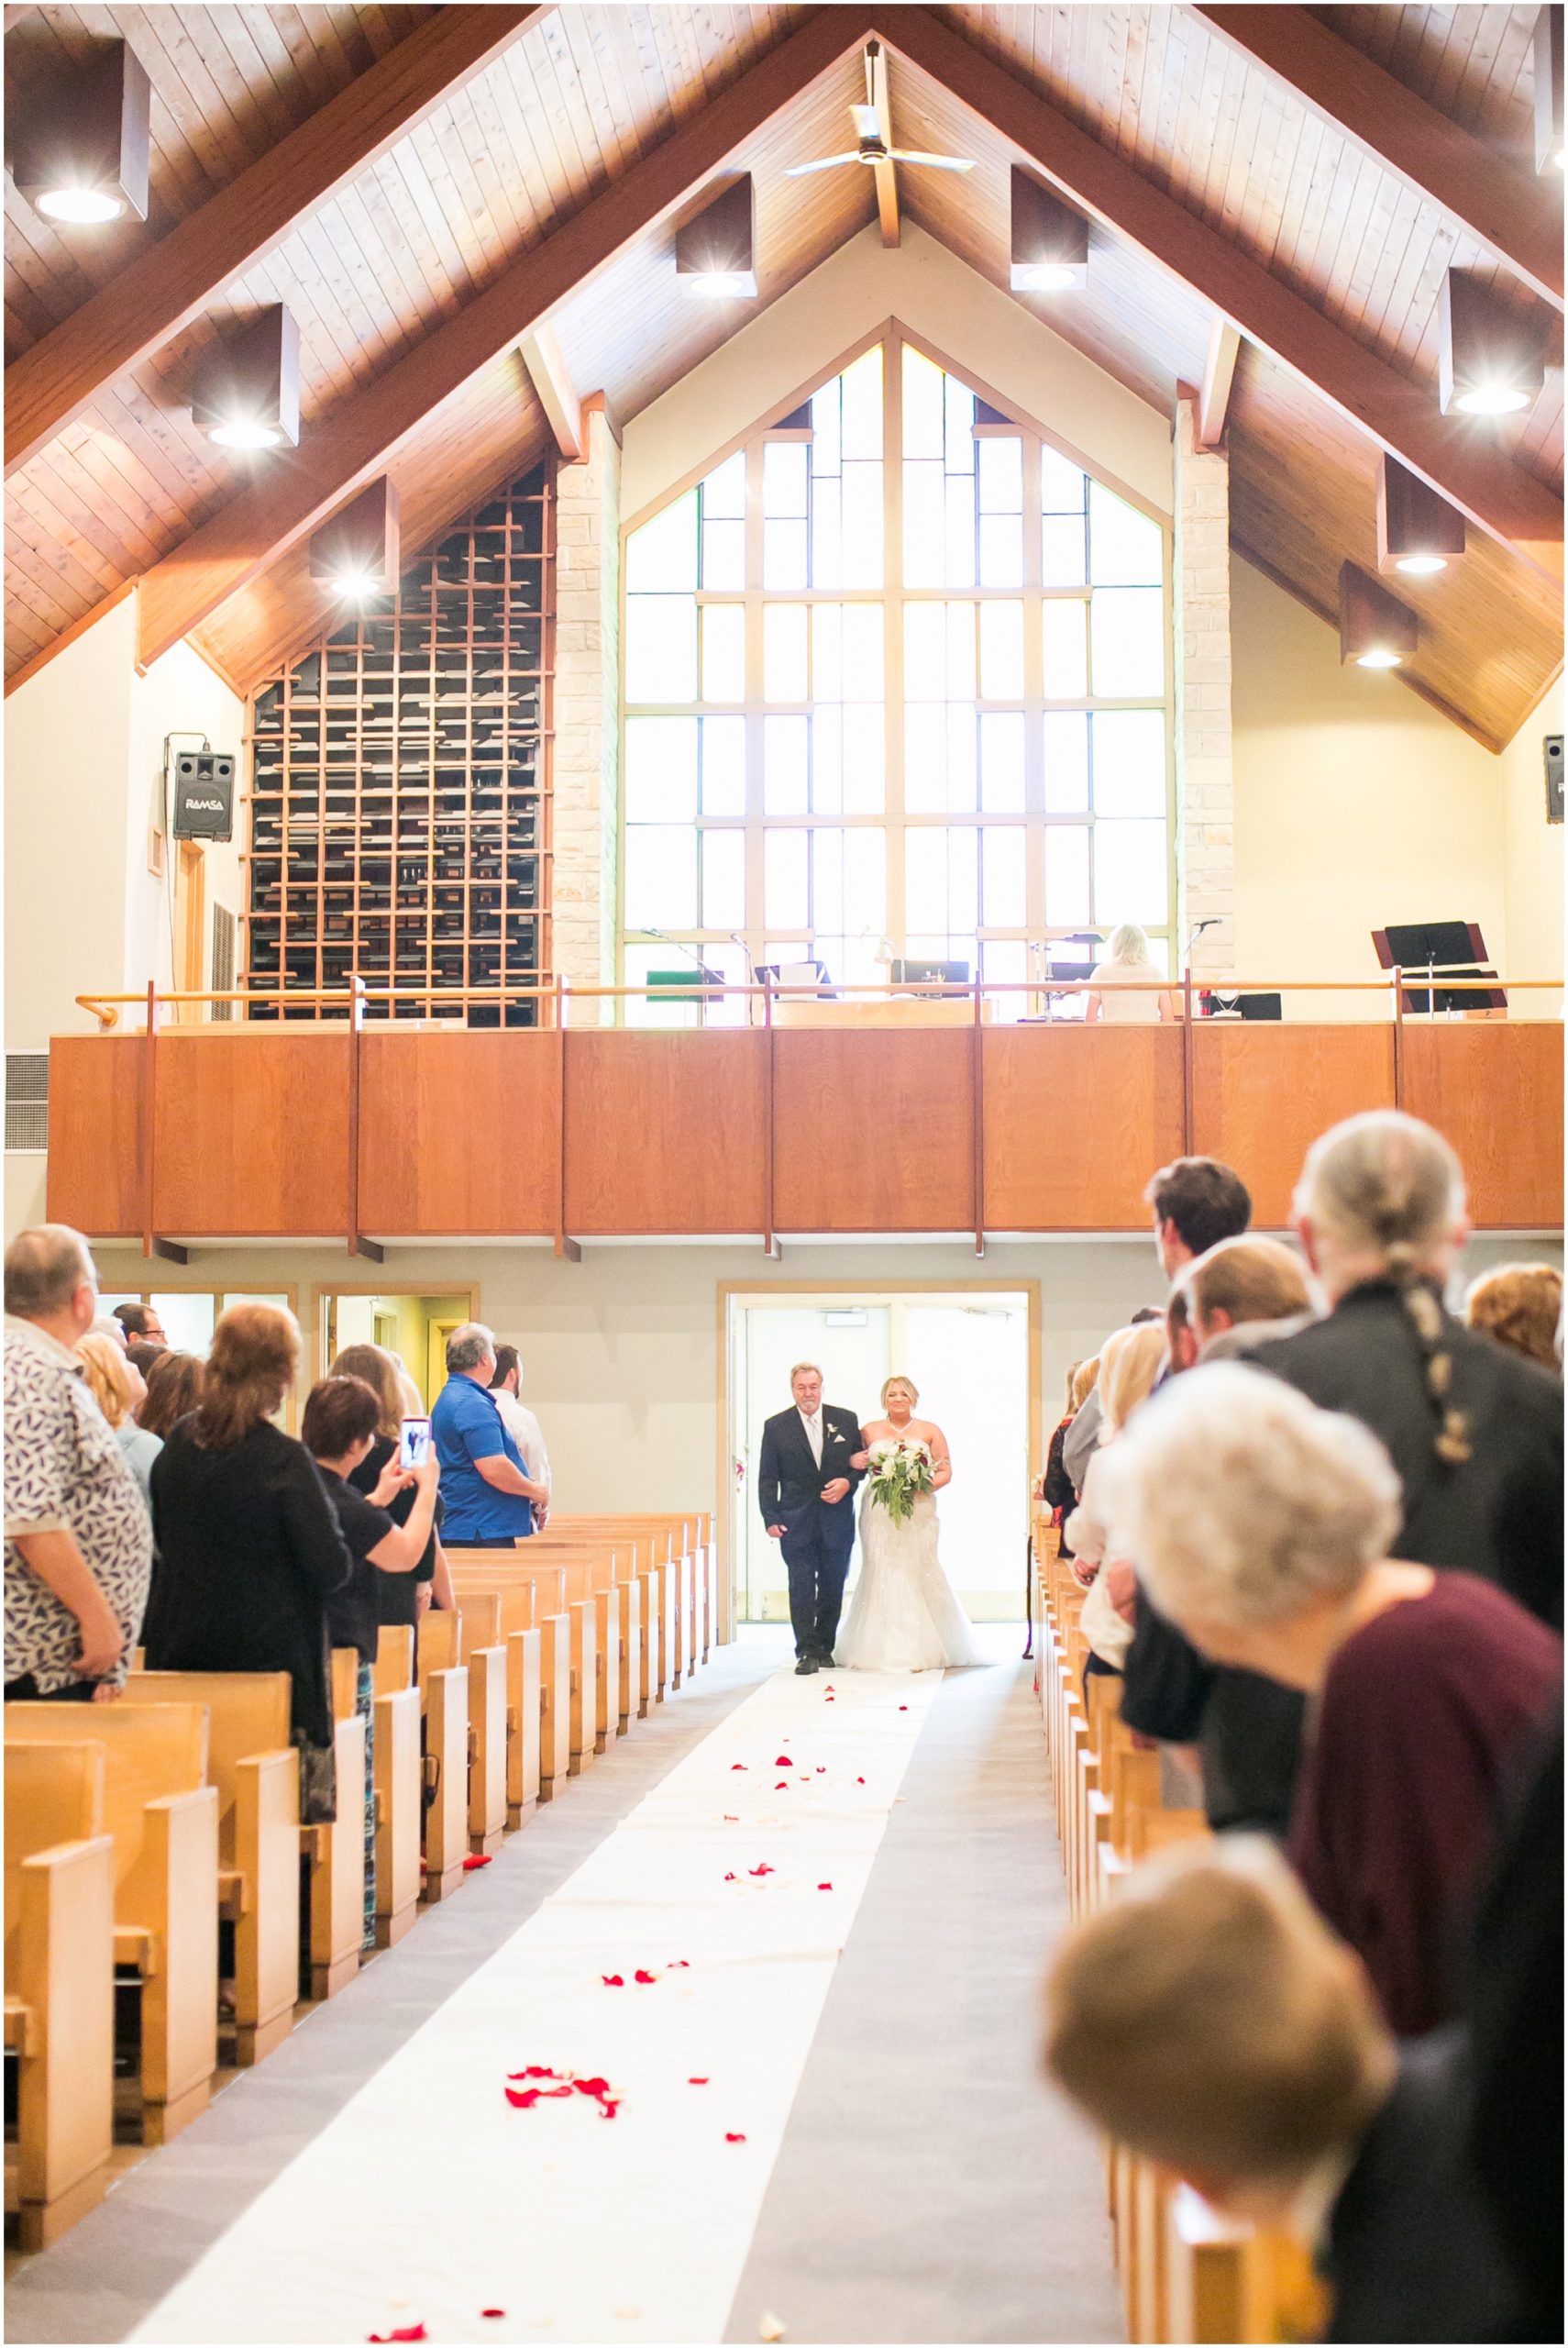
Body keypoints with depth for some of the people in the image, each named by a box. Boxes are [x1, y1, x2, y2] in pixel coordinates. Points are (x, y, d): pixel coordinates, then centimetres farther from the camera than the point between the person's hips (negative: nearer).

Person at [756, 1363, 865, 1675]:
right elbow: (767, 1479, 1)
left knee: (832, 1587, 8)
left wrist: (848, 1482, -11)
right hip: (797, 1521, -2)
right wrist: (770, 1519, -7)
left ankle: (824, 1648, 20)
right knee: (801, 1588, -4)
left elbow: (862, 1462, 10)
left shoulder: (846, 1420, 4)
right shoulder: (776, 1427, 0)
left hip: (837, 1518, 2)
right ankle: (806, 1652, -1)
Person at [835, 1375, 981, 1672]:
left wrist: (922, 1487, -11)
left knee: (918, 1572, -6)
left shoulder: (929, 1431, 8)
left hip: (918, 1512, -1)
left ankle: (922, 1650, -2)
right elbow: (855, 1461, 18)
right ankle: (882, 1650, -2)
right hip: (878, 1512, 1)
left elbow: (946, 1471, 6)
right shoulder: (870, 1432, 10)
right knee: (880, 1574, -5)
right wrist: (854, 1462, -6)